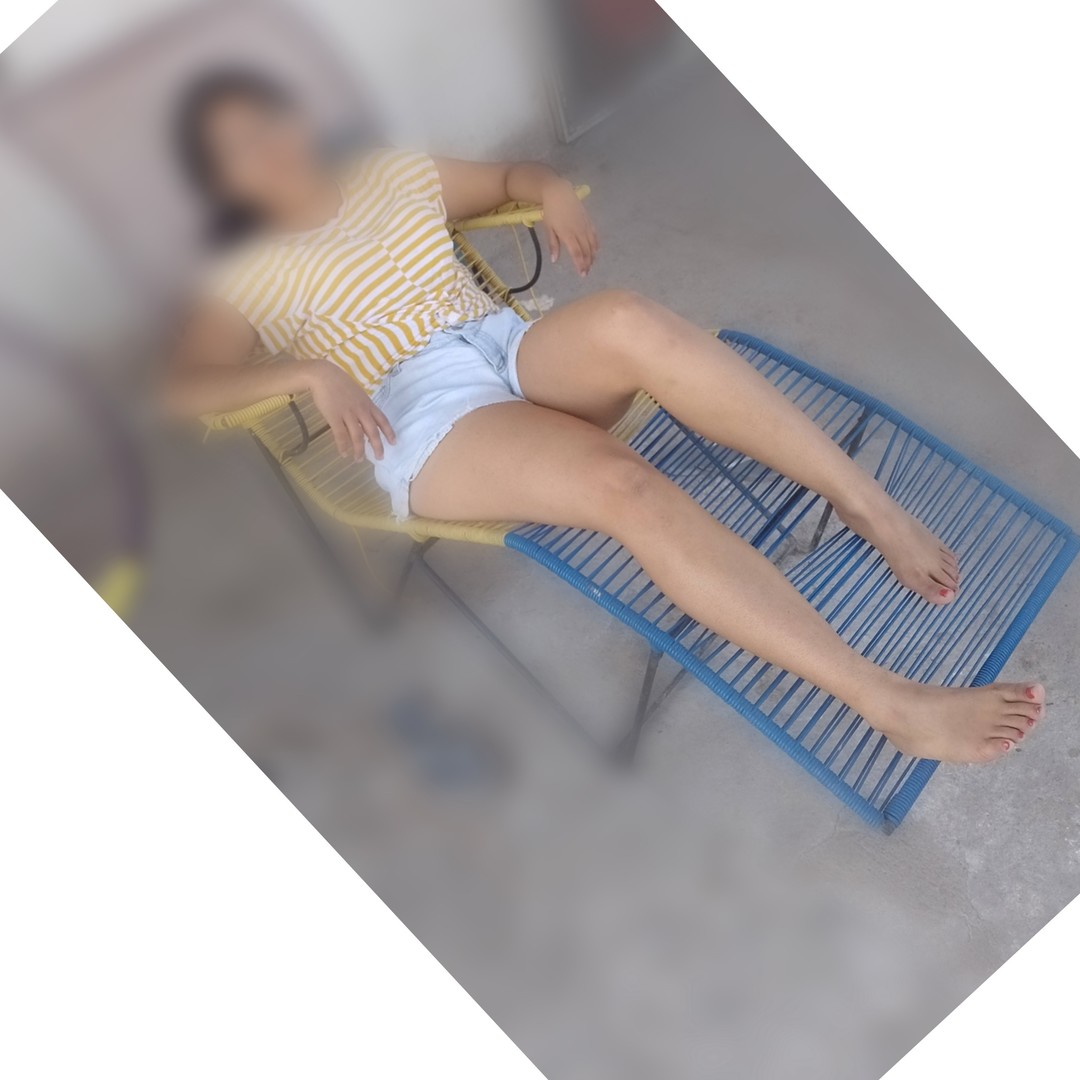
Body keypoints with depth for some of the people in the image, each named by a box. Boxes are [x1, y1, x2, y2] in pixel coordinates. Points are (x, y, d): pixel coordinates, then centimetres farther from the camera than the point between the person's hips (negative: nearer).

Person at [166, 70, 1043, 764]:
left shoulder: (395, 173, 25)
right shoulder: (250, 276, 13)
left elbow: (507, 177, 31)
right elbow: (184, 386, 2)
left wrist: (554, 191, 6)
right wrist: (310, 371, -15)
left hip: (516, 347, 4)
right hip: (428, 420, -4)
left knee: (631, 322, -34)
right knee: (623, 484, -34)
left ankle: (876, 511, -28)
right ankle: (891, 702, -35)